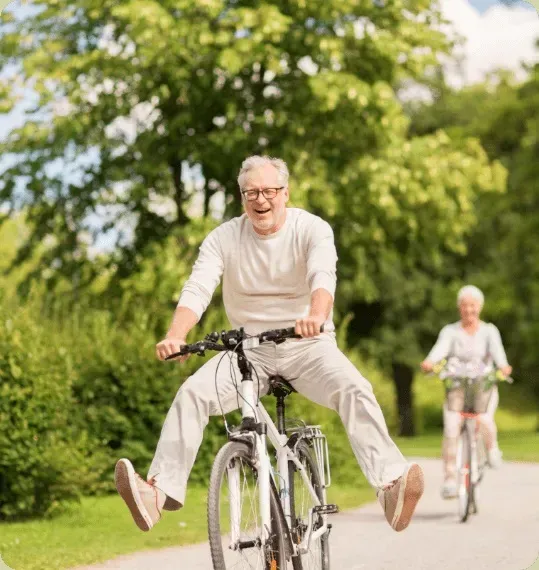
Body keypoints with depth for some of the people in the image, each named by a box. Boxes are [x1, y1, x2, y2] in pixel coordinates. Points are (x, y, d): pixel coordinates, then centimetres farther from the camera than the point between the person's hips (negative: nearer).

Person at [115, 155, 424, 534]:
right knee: (192, 393, -22)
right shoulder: (224, 238, -2)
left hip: (307, 345, -2)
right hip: (249, 349, 2)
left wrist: (316, 316, -51)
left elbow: (323, 276, -28)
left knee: (356, 389, -29)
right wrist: (175, 337, -35)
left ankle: (391, 484, -40)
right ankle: (160, 490, -27)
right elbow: (197, 289, -14)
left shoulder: (312, 229, -8)